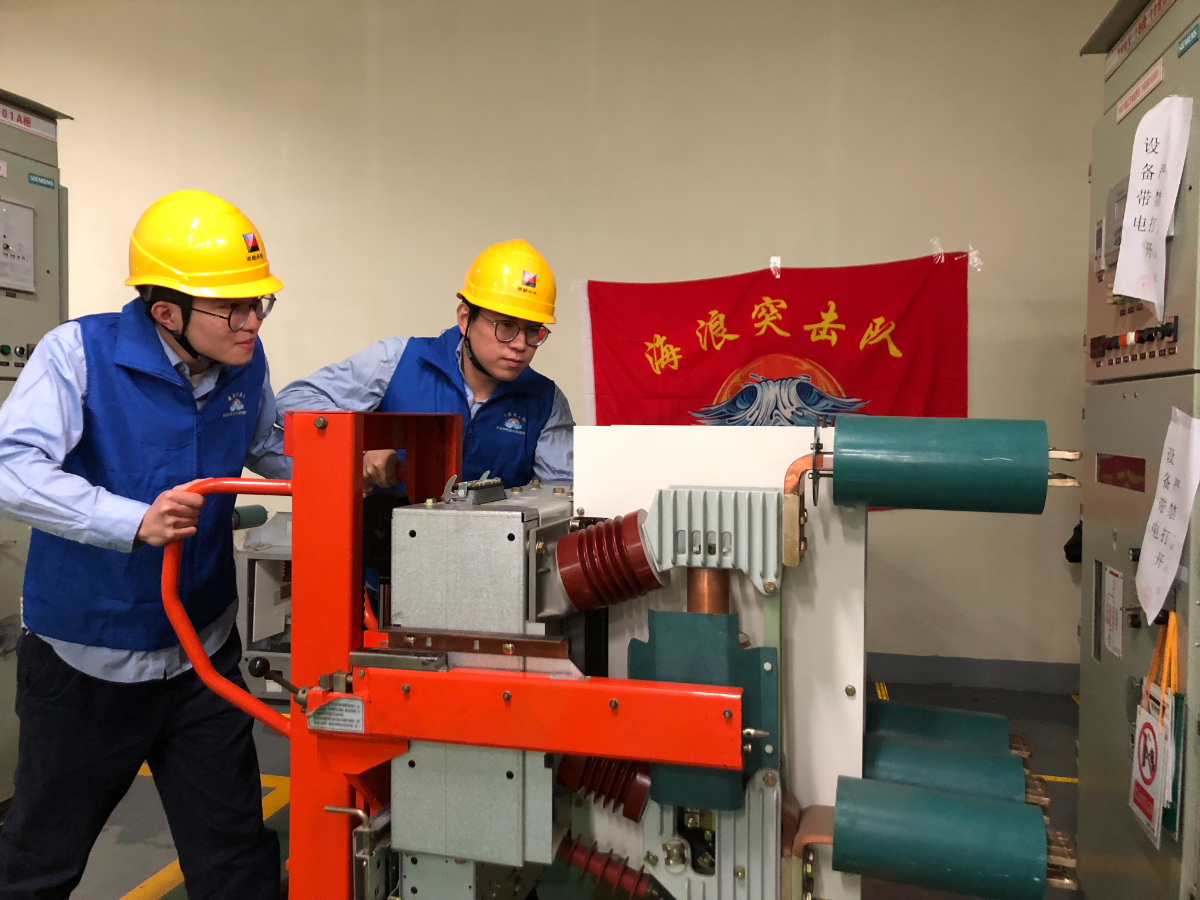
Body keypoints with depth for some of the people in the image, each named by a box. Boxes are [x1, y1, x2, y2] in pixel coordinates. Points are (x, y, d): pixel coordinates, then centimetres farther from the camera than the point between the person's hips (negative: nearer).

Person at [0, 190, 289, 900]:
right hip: (85, 657, -3)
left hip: (203, 655, 4)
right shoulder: (79, 353, -16)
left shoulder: (246, 363, -1)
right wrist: (135, 522, -37)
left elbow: (270, 447, 15)